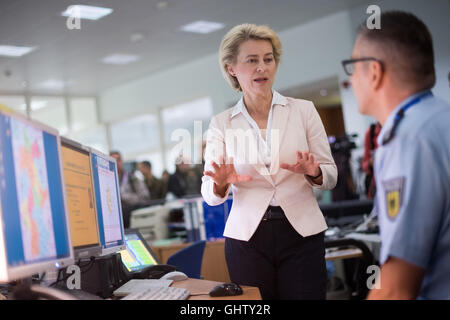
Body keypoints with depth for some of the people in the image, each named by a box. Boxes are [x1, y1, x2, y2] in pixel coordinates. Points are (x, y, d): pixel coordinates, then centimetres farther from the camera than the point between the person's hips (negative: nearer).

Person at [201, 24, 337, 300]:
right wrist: (221, 184, -19)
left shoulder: (304, 110, 4)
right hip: (247, 238, 0)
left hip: (301, 233, 0)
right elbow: (210, 194, 3)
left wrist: (313, 173, -17)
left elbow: (330, 175, 5)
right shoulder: (221, 124, 5)